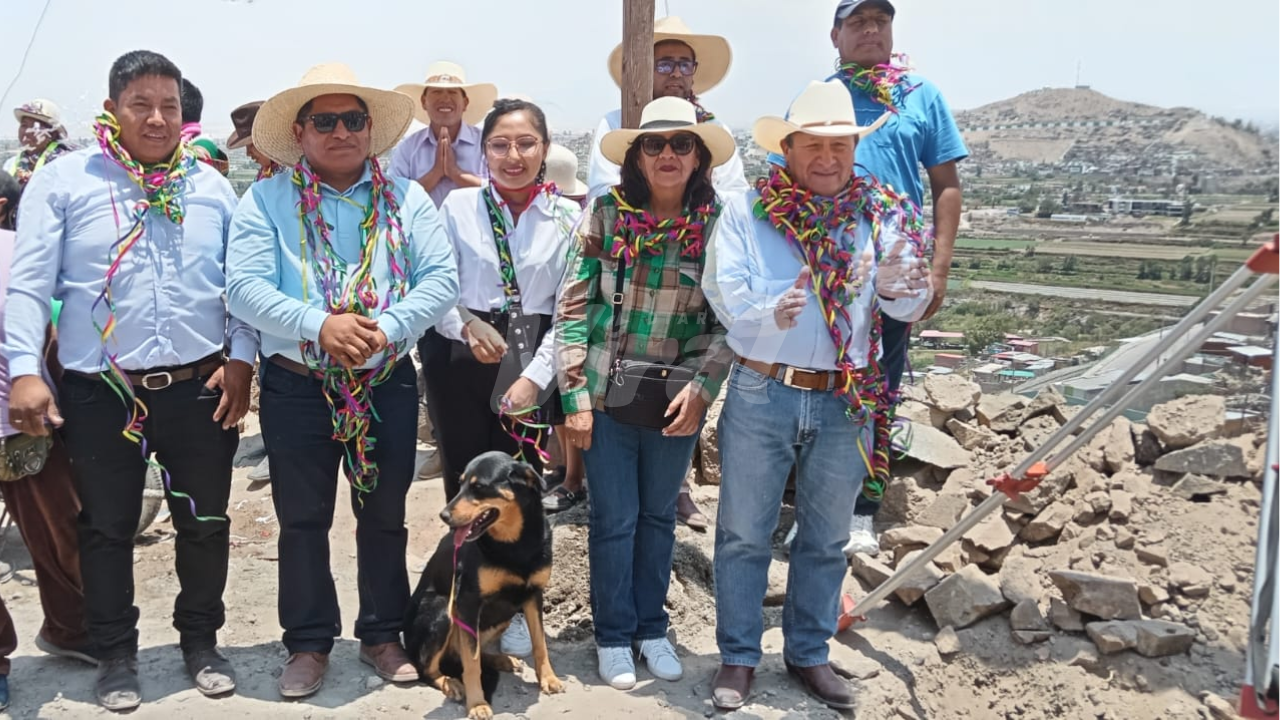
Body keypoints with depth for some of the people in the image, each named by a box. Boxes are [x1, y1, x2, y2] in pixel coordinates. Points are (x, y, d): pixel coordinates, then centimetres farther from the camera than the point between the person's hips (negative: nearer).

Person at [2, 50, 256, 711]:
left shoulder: (210, 186, 7)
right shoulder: (63, 182, 0)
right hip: (100, 393, -1)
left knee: (205, 522, 11)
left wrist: (240, 358, -3)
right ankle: (115, 655, 29)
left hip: (201, 387, 2)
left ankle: (200, 641, 31)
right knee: (107, 527, 10)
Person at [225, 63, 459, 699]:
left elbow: (442, 278, -4)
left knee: (384, 516, 12)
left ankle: (382, 635, 29)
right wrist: (319, 324, -23)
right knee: (303, 520, 10)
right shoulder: (265, 201, 0)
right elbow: (244, 287, -10)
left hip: (388, 384, 1)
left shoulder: (406, 199, 4)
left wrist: (386, 328, -19)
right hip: (297, 386, -1)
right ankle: (309, 642, 27)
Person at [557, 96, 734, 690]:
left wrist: (702, 388, -13)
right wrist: (575, 394, -9)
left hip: (676, 399, 1)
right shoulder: (607, 212, -6)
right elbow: (572, 306, -5)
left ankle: (651, 628, 33)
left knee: (659, 515, 16)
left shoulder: (717, 223, -3)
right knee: (615, 518, 8)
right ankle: (613, 636, 26)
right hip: (607, 394, -1)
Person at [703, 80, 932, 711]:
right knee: (744, 533, 8)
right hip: (761, 394, -2)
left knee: (825, 538, 16)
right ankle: (738, 656, 25)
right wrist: (770, 313, -31)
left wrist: (896, 287, -24)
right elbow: (723, 292, -11)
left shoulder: (879, 215, 3)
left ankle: (809, 653, 34)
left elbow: (911, 306, -1)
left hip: (846, 402, 2)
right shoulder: (746, 212, -2)